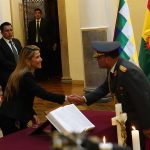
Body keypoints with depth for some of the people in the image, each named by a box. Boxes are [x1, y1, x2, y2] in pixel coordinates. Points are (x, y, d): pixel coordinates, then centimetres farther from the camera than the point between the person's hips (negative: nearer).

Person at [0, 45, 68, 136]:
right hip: (12, 121, -9)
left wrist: (33, 114, 7)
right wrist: (65, 98, -28)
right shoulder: (26, 76, -19)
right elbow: (43, 94, -27)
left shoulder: (22, 74, 10)